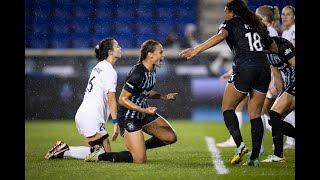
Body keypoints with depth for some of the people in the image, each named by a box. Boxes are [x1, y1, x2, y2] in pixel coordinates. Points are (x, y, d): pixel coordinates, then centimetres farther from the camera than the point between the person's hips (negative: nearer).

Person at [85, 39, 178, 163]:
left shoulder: (151, 70, 3)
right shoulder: (137, 74, -26)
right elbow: (122, 100, -22)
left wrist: (163, 97, 7)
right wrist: (144, 110, -26)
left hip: (144, 113, 9)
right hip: (129, 117, -9)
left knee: (171, 137, 2)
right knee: (140, 160, -13)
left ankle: (139, 147, 21)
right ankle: (100, 156, 0)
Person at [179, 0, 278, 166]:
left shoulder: (232, 23, 7)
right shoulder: (259, 25, 22)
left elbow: (220, 36, -15)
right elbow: (274, 49, 25)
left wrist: (197, 50, -22)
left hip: (244, 68, -5)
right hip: (264, 69, 5)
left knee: (227, 107, 7)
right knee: (255, 114, 9)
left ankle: (239, 144, -14)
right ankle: (255, 157, 1)